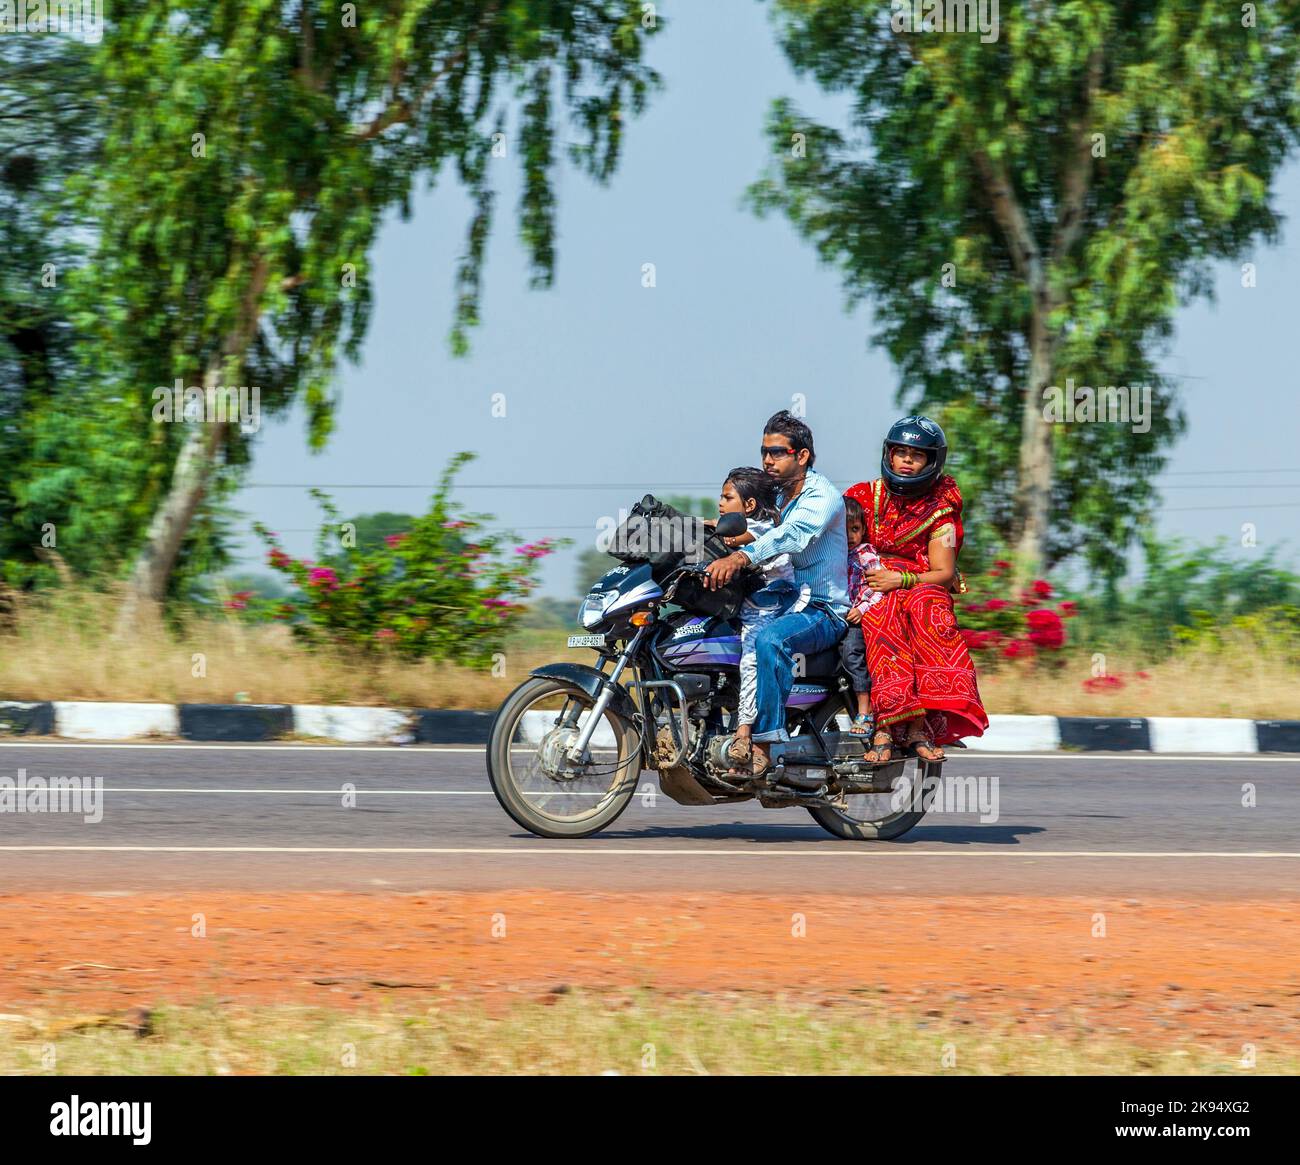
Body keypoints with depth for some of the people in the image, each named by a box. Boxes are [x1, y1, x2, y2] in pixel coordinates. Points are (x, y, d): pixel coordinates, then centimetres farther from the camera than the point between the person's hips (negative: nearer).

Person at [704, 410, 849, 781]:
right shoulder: (775, 496, 17)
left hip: (824, 611, -9)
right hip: (788, 604, 9)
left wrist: (741, 556, -49)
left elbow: (793, 535, -32)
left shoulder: (822, 496, -12)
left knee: (768, 638, -38)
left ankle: (762, 746, -41)